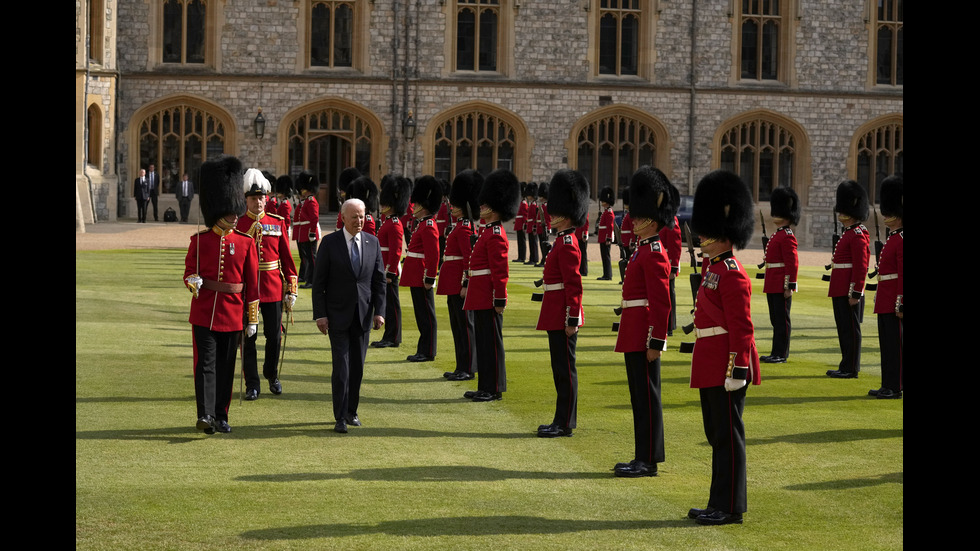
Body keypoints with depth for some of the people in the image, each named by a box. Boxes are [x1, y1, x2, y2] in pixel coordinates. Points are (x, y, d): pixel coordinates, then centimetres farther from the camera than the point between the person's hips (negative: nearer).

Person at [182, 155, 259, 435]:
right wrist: (193, 281, -19)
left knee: (226, 365, 7)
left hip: (232, 313, 1)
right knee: (206, 363, -8)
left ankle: (221, 416, 17)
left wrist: (252, 318, 2)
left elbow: (252, 283, 4)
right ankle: (205, 415, -15)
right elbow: (189, 272, 6)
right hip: (204, 312, -1)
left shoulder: (245, 242, 2)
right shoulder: (199, 241, 0)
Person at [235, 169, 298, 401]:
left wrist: (291, 288, 3)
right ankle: (252, 385, 8)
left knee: (274, 335, 8)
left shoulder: (278, 223, 5)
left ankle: (272, 375, 30)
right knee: (248, 337, 1)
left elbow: (286, 256, 6)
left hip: (274, 289, 2)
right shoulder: (237, 225, -2)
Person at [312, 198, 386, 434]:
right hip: (337, 315, -3)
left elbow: (379, 280, 7)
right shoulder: (330, 243, -5)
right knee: (341, 366, -8)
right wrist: (320, 315, -10)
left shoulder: (373, 242, 4)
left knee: (357, 366, 8)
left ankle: (351, 412, 21)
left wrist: (379, 312, -1)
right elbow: (318, 281, -4)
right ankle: (340, 418, -5)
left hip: (363, 315, 3)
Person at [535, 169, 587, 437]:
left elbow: (574, 285, -20)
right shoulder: (564, 241, 14)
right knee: (561, 368, 13)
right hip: (558, 317, 10)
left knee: (565, 368, -4)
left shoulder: (567, 246, -16)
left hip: (562, 319, -10)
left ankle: (564, 423, 0)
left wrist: (571, 320, -21)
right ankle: (565, 420, 19)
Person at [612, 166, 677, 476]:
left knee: (647, 397, -5)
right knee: (640, 396, 13)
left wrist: (655, 343, -21)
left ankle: (648, 461, -1)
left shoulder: (654, 255, -15)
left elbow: (661, 304, -19)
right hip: (635, 339, 10)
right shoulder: (645, 250, 15)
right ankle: (644, 458, 19)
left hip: (643, 338, -10)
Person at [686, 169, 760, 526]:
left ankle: (730, 508, 1)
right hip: (711, 368, 10)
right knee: (717, 434, 14)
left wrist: (737, 371, -21)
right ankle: (722, 503, 21)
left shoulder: (732, 276, -15)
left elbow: (741, 328, -18)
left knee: (728, 435, -4)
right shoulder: (714, 268, 15)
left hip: (726, 368, -10)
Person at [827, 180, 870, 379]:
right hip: (840, 291, 10)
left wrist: (855, 293, -21)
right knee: (844, 329, 13)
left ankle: (850, 368, -1)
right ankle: (847, 366, 19)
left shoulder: (858, 235, -14)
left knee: (850, 329, -5)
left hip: (849, 292, -10)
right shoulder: (849, 233, 16)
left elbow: (861, 267, -19)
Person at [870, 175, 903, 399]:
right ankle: (889, 385, 16)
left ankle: (894, 387, -3)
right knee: (887, 344, 12)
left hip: (893, 302, -10)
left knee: (894, 344, -6)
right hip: (885, 302, 10)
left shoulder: (900, 240, -14)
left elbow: (903, 274, -20)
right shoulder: (893, 238, 16)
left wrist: (899, 304, -22)